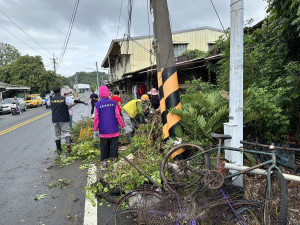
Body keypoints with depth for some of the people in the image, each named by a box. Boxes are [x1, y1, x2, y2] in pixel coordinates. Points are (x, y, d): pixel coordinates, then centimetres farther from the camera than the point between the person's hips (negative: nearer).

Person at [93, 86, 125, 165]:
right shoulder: (113, 103, -5)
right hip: (114, 130, -1)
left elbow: (96, 118, -1)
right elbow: (118, 116, -4)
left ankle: (104, 161, 19)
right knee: (114, 146, 8)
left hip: (103, 131, 1)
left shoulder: (97, 104, -3)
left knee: (104, 147, 12)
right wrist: (122, 126, 6)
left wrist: (95, 130, 7)